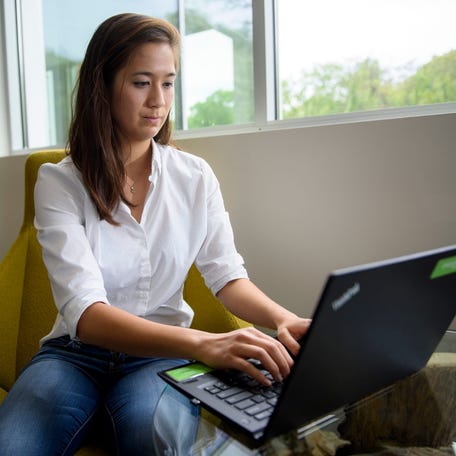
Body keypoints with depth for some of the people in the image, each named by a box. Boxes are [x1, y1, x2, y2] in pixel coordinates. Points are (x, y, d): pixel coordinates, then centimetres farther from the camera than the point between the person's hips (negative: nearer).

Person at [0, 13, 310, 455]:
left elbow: (227, 276, -1)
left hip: (162, 355, 1)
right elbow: (85, 313, -22)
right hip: (77, 351, -1)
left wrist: (282, 319, -25)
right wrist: (202, 344, -39)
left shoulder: (195, 176, 1)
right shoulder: (59, 183, -9)